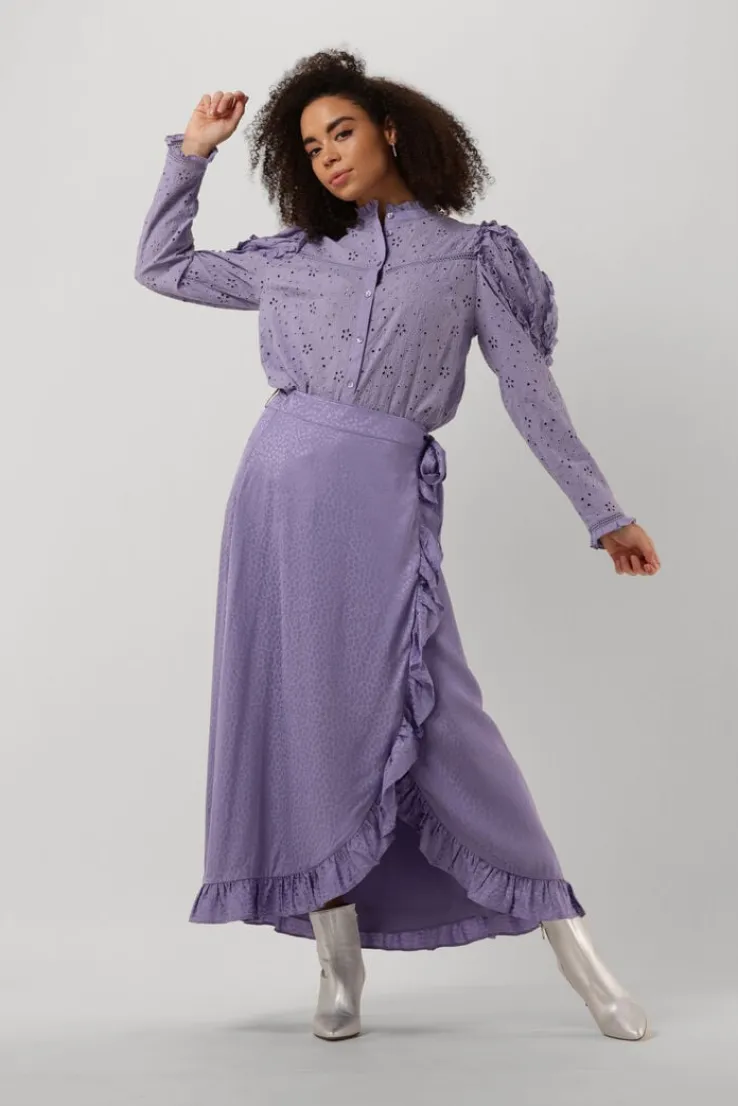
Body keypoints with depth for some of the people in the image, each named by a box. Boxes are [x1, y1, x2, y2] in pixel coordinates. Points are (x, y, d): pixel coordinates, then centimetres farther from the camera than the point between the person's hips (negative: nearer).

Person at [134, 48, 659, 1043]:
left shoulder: (469, 255, 10)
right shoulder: (295, 259, 18)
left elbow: (530, 389, 8)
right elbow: (159, 265, 27)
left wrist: (604, 513, 5)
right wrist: (193, 152, 21)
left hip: (383, 501, -3)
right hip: (282, 489, 4)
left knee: (436, 719, -13)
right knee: (302, 719, 1)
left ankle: (575, 951, -3)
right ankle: (340, 967, 10)